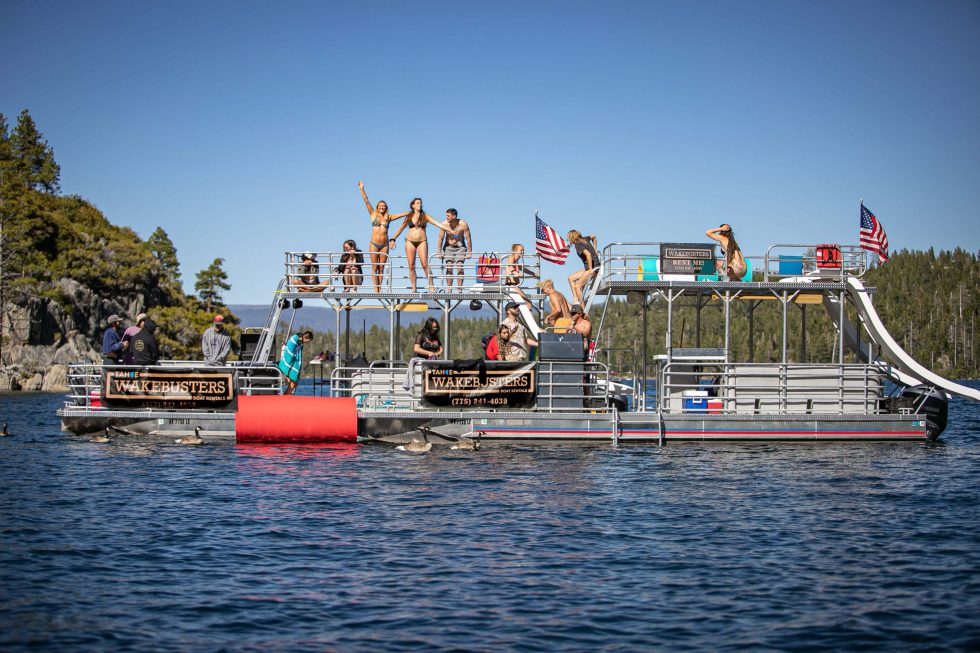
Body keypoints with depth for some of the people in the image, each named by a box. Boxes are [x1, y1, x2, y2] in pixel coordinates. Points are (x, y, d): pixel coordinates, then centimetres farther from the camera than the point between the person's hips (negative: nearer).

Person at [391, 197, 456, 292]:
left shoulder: (425, 216, 6)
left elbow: (438, 224, 0)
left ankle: (431, 286, -13)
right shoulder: (409, 217, 10)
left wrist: (450, 230, -8)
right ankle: (413, 289, 4)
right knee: (411, 266, 0)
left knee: (425, 264, -14)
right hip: (410, 242, 2)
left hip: (422, 242, -2)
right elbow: (401, 228, 18)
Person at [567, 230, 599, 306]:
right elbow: (593, 237, 34)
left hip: (593, 267, -10)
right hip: (591, 267, 10)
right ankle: (575, 300, 7)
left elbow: (588, 254, -28)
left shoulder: (578, 245, -14)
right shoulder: (584, 239, 13)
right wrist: (594, 251, 29)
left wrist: (590, 269, -22)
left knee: (577, 286, -11)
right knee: (571, 278, 13)